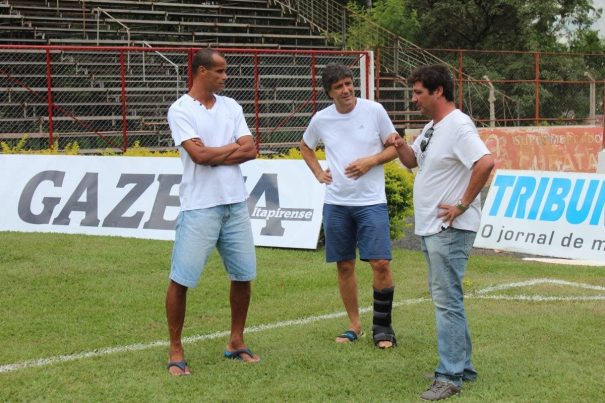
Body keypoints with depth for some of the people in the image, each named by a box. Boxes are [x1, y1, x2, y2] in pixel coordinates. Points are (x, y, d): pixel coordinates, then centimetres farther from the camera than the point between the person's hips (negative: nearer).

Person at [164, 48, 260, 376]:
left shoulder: (231, 107, 11)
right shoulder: (180, 110, -5)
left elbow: (250, 151, 1)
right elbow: (199, 154, -17)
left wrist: (213, 156, -10)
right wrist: (233, 146, -3)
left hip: (235, 204, 6)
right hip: (199, 207, -6)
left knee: (243, 275, 10)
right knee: (181, 279, -4)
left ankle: (236, 342, 26)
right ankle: (175, 351, 8)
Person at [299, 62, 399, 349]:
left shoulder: (374, 111, -3)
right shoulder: (321, 119, 4)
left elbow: (394, 148, 4)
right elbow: (305, 146, 24)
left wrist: (371, 161, -12)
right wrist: (318, 173, 9)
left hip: (371, 201, -3)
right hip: (335, 203, 3)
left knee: (380, 263, -10)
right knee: (344, 266, 8)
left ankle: (382, 326, 6)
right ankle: (354, 325, 22)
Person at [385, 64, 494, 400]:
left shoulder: (457, 126, -17)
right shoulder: (432, 126, 14)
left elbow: (485, 162, -29)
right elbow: (413, 161, 26)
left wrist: (463, 204, -23)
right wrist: (400, 146, 4)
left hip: (450, 230, -11)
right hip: (430, 228, 11)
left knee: (447, 300, -9)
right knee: (445, 298, 16)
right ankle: (463, 366, 26)